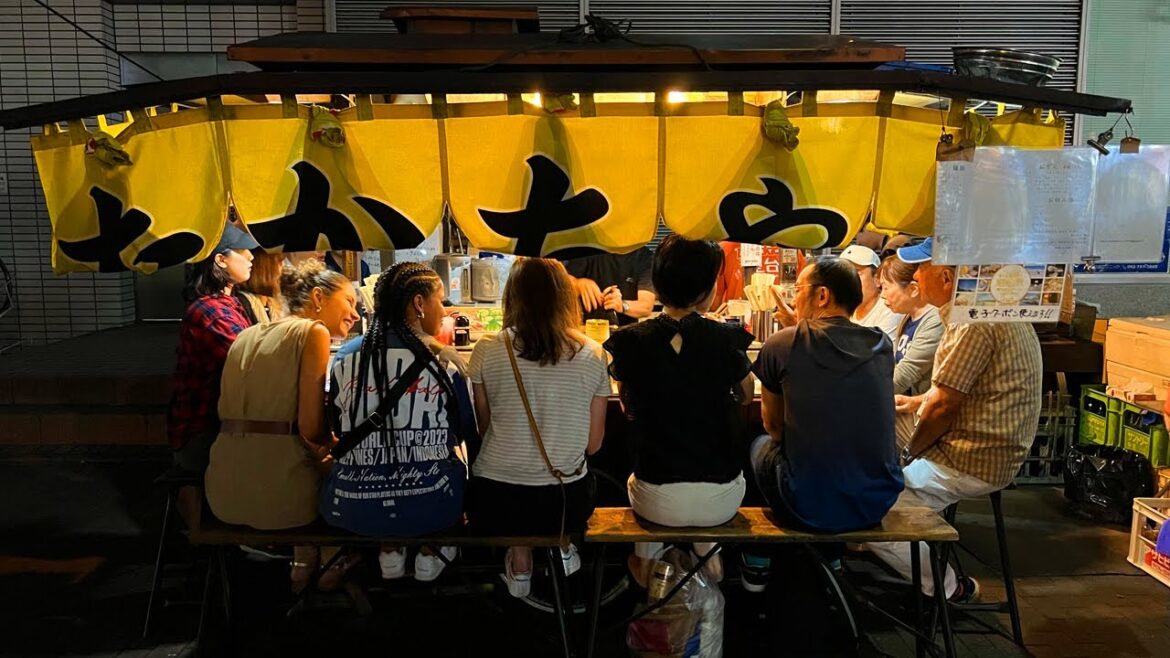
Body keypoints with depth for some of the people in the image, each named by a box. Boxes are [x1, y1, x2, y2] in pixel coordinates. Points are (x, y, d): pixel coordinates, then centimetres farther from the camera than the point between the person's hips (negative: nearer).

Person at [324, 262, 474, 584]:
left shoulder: (345, 357, 1)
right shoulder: (445, 361, -7)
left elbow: (337, 428, 14)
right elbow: (465, 434, 5)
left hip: (352, 508, 2)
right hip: (430, 508, -2)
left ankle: (390, 554, 27)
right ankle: (430, 555, 27)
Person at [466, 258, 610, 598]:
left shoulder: (486, 351, -10)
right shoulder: (592, 355, -7)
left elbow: (484, 429, 3)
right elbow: (593, 444, 0)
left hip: (495, 505, -1)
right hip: (567, 504, 1)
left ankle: (520, 562, 21)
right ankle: (563, 546, 26)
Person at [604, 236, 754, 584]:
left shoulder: (629, 342, -11)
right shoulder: (728, 340, -12)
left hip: (658, 503, 0)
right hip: (722, 502, 0)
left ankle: (646, 561, 45)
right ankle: (706, 552, 47)